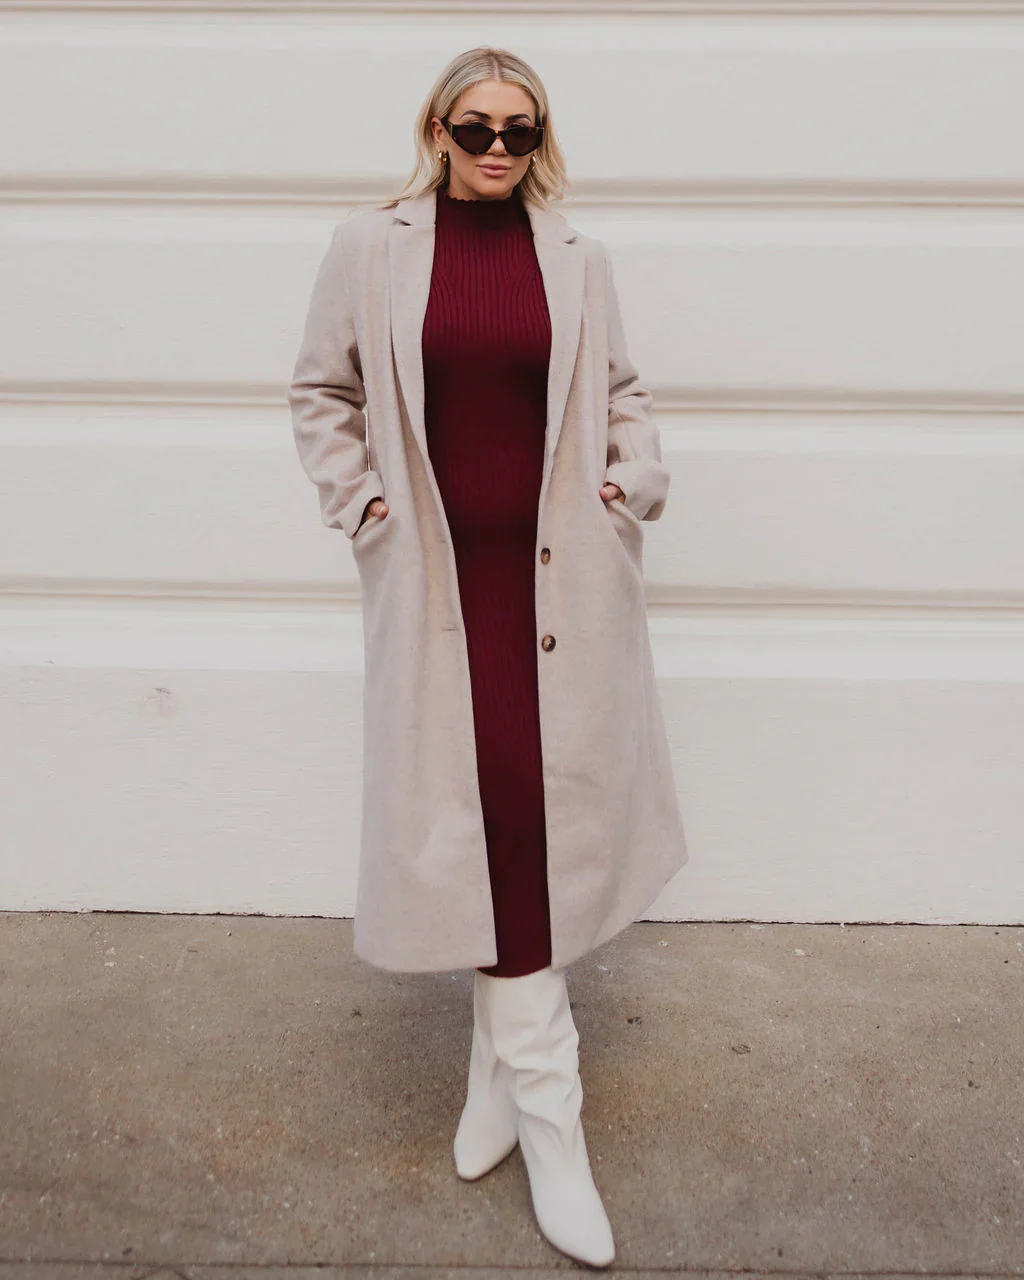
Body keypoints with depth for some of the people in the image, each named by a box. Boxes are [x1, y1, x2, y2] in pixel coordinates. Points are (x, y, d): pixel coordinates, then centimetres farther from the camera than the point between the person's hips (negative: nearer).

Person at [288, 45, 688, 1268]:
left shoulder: (577, 260, 9)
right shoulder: (367, 249, 4)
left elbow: (621, 391, 19)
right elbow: (321, 393, 12)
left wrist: (636, 479, 4)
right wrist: (357, 501, 1)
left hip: (563, 575, 2)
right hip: (440, 579, -1)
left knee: (538, 804, 4)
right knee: (483, 813, 0)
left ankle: (502, 1057, 29)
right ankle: (544, 1102, 17)